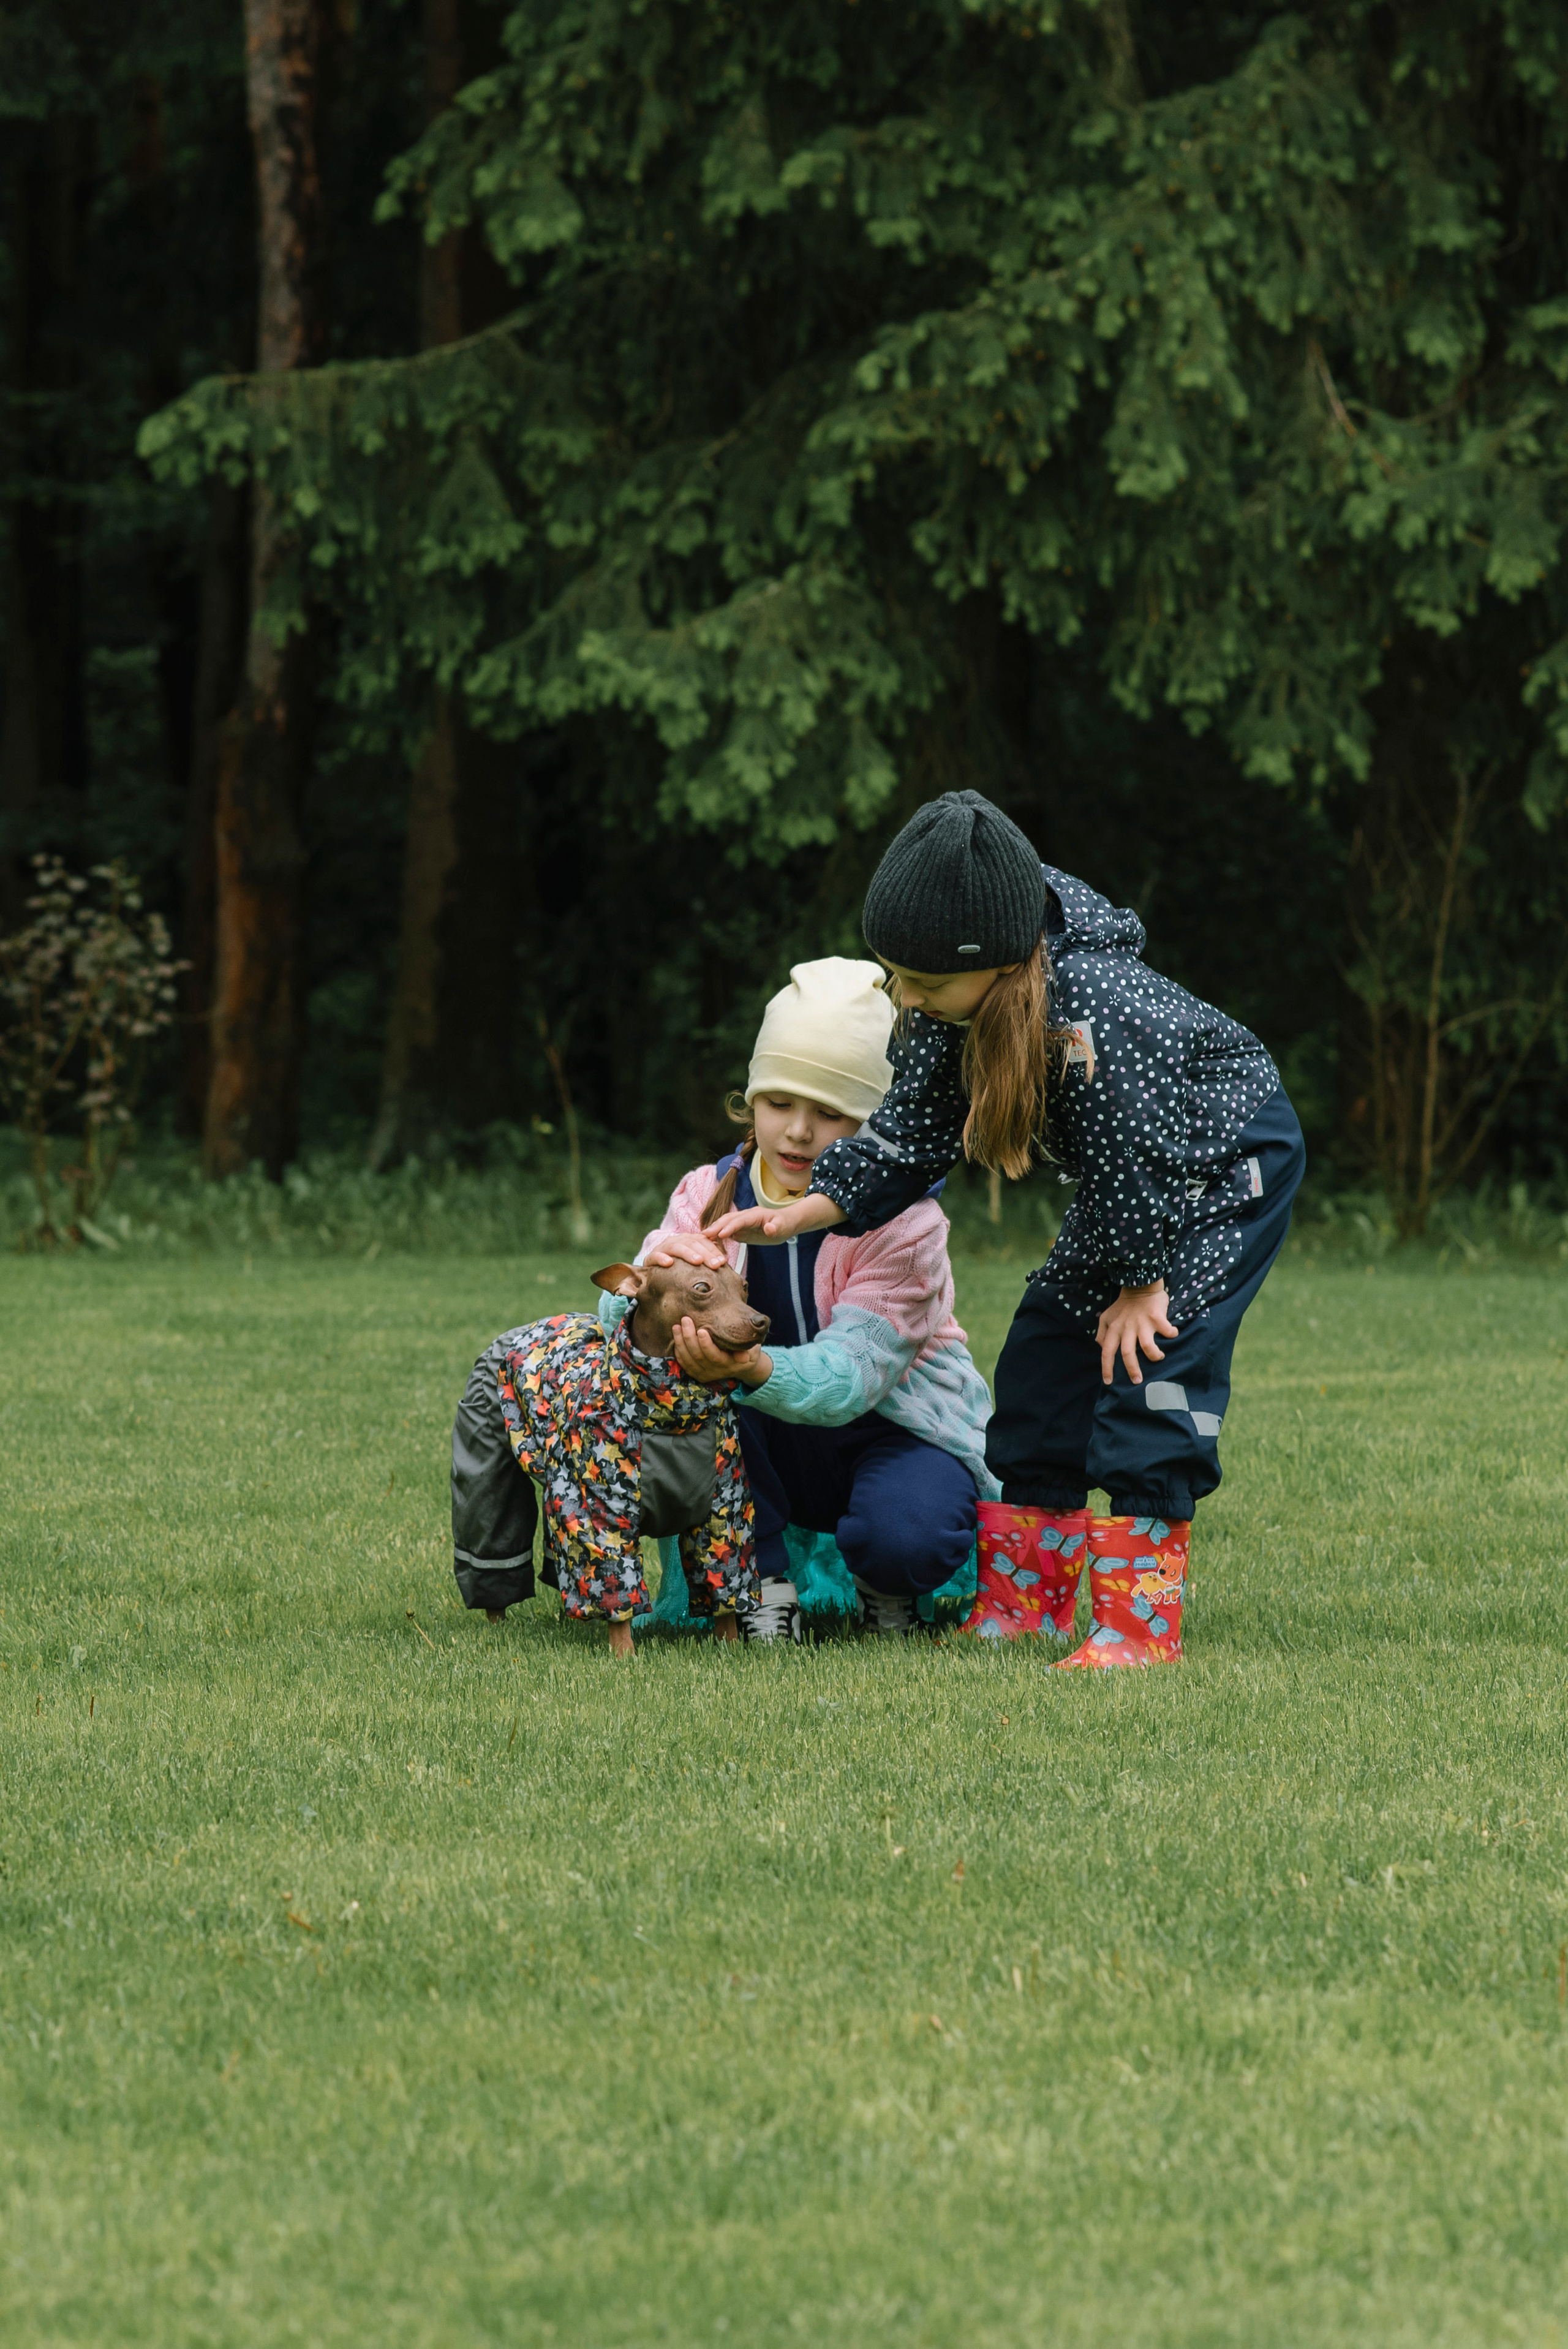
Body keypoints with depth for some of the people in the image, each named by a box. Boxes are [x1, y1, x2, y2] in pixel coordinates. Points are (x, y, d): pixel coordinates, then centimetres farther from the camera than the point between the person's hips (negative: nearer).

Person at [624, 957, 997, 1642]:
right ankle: (763, 1585, -13)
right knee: (686, 1379, -29)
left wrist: (755, 1370, -53)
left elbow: (850, 1374, -31)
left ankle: (887, 1590, 2)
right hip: (779, 1455, 3)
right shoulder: (712, 1194, -7)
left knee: (906, 1537, -38)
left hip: (897, 1426, -3)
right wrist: (655, 1271, -44)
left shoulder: (904, 1224, -20)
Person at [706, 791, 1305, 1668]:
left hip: (1234, 1158, -9)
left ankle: (1141, 1623, -16)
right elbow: (908, 1137, -6)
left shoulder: (1092, 1015, -39)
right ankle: (1026, 1603, 13)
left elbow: (1138, 1163, -29)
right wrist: (798, 1215, -15)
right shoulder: (953, 1004, -15)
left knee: (1149, 1355, -19)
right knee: (1044, 1359, 5)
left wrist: (1142, 1284, -17)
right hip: (1139, 1171, 9)